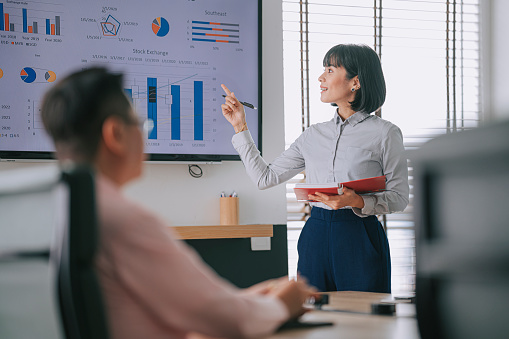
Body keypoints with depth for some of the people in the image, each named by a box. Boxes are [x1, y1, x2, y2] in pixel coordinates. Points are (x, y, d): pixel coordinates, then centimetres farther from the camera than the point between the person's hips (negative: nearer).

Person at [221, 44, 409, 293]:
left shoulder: (384, 133, -2)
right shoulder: (314, 135, 12)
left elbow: (399, 198, -4)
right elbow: (265, 177, 13)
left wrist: (358, 202, -21)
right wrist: (240, 127, 13)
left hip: (360, 239, -4)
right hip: (316, 237, 4)